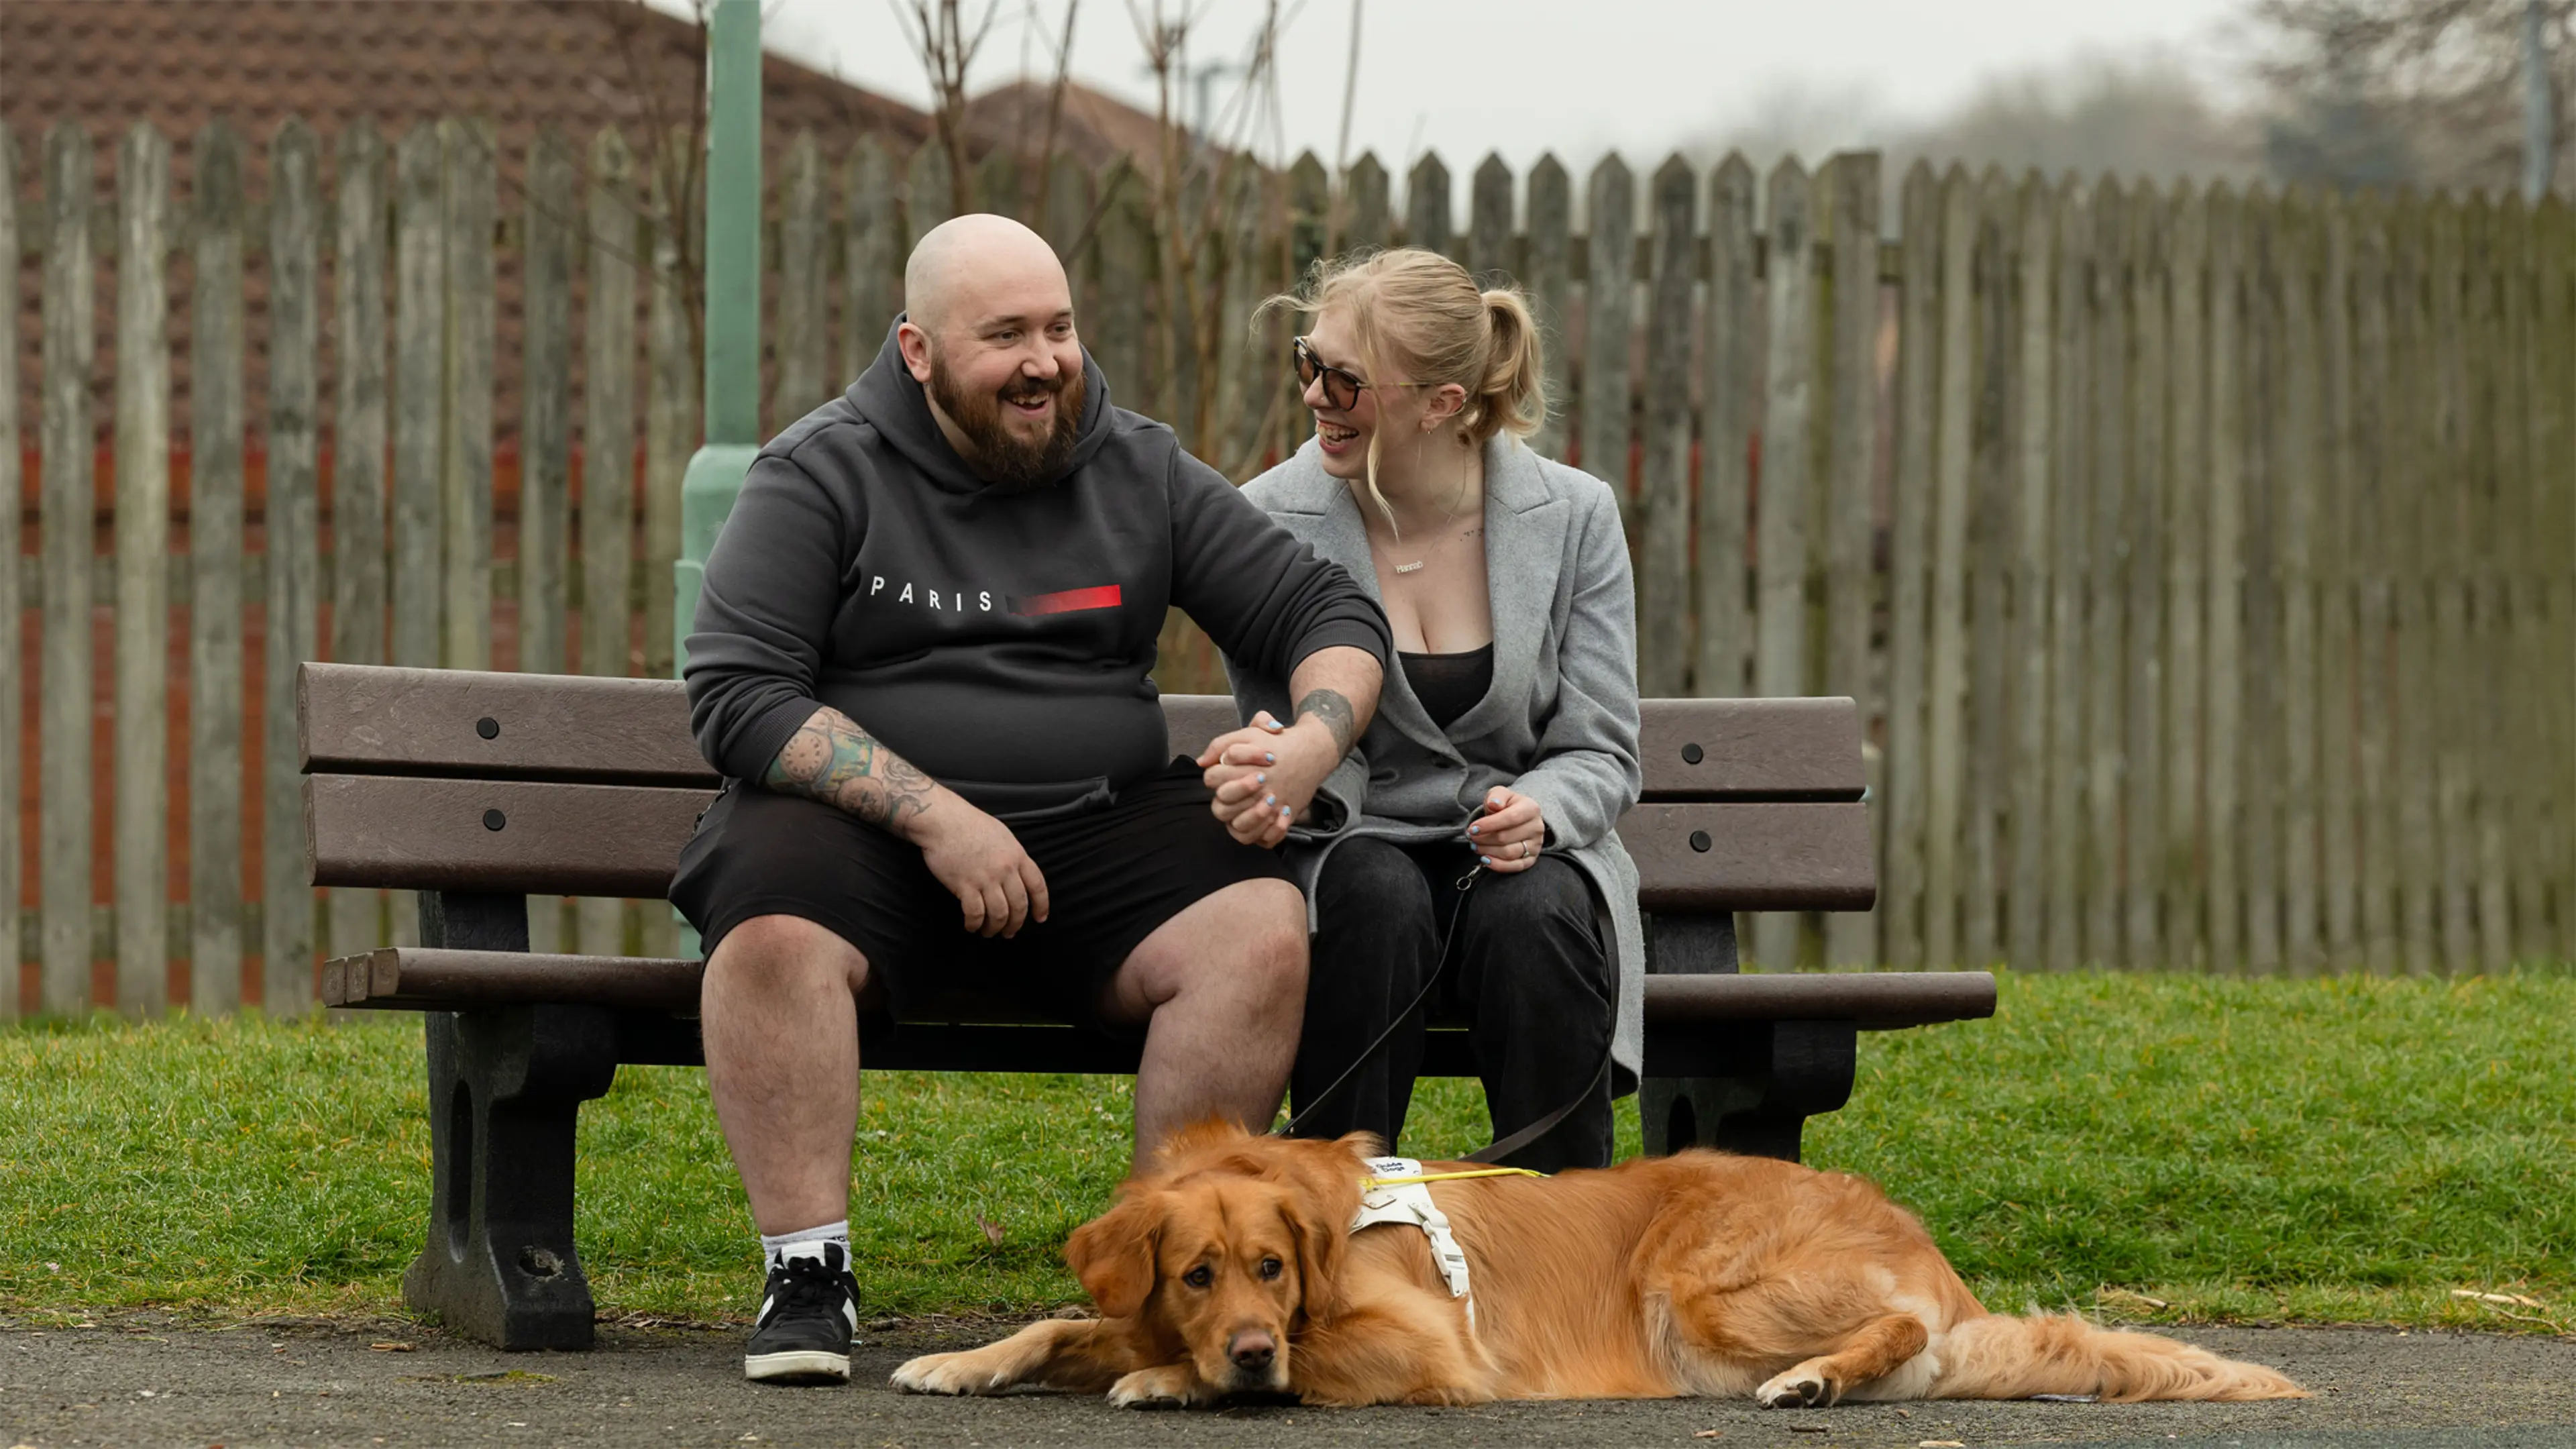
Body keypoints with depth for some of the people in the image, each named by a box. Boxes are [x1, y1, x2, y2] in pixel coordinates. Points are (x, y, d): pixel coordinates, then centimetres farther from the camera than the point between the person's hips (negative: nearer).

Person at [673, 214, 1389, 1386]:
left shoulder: (1142, 474, 11)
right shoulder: (821, 475, 0)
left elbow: (1331, 612, 13)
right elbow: (736, 695, -9)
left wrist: (1312, 743, -11)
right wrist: (934, 815, -18)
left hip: (1097, 825, 3)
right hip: (869, 833, -3)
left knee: (1262, 928, -26)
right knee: (774, 928, -36)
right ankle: (807, 1275, -25)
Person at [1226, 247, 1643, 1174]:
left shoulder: (1574, 517, -2)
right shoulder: (1268, 524, -4)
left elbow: (1602, 752, 0)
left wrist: (1539, 813, -24)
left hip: (1525, 859, 0)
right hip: (1358, 848, 0)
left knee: (1532, 914, -34)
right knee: (1374, 893, -35)